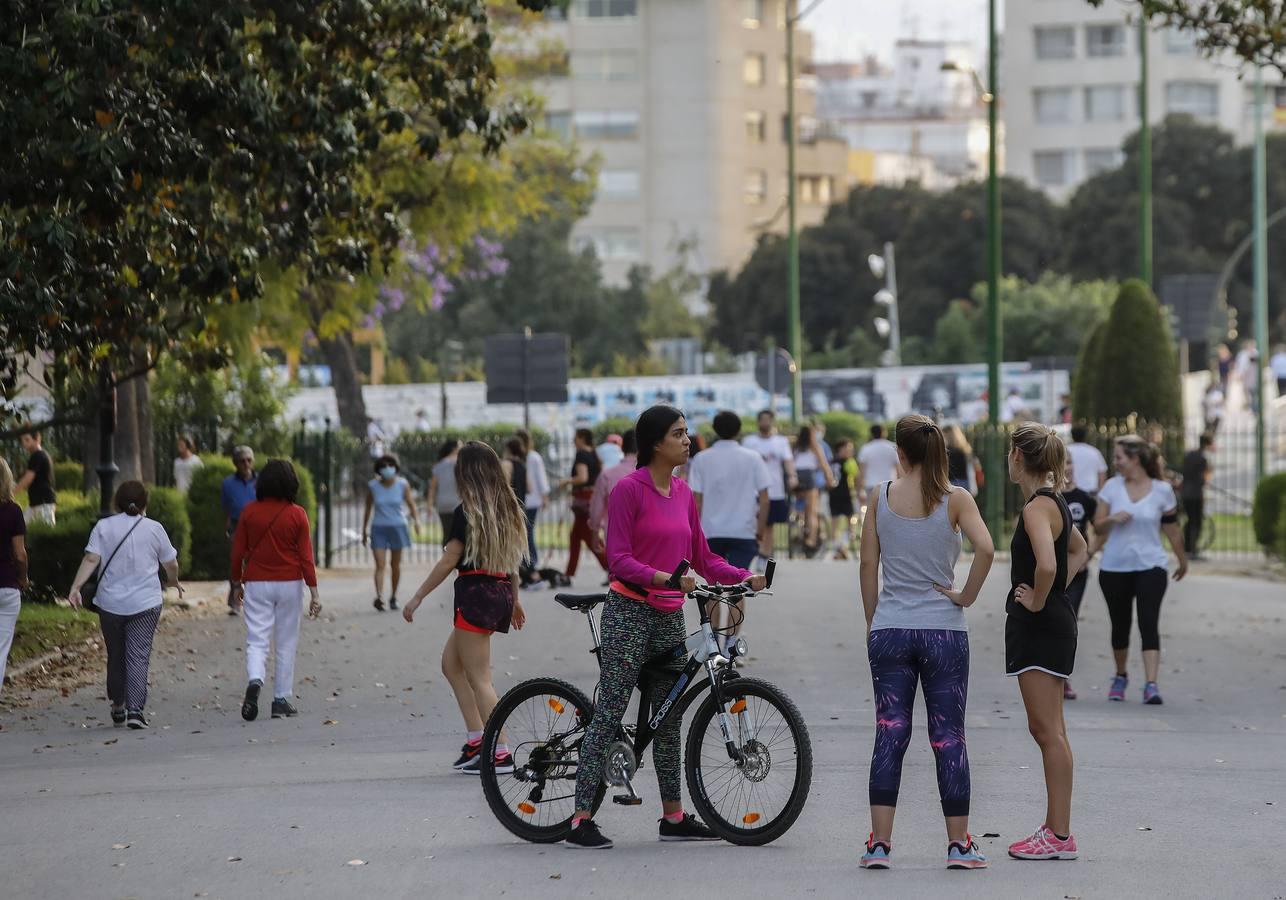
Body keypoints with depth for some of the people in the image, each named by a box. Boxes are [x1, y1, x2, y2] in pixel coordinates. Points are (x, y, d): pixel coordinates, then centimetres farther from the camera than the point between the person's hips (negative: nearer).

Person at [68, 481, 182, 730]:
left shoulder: (104, 527, 2)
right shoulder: (154, 528, 1)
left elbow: (91, 559, -9)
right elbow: (171, 563, 9)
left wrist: (76, 588, -12)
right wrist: (173, 581, 29)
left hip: (110, 603, 2)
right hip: (145, 604, -2)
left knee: (115, 656, 15)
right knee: (138, 656, -4)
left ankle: (118, 707, 26)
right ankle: (135, 709, -15)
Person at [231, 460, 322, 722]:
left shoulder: (250, 512, -2)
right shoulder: (297, 514, -6)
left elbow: (238, 551, 2)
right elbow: (305, 556, -6)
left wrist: (237, 582, 16)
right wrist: (314, 592, -2)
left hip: (256, 584, 1)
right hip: (289, 583, -1)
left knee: (257, 640, 1)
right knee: (286, 643, 9)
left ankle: (254, 681, -27)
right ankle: (281, 701, 11)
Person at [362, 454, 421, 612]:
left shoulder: (402, 485, -4)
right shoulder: (372, 486, -2)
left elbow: (411, 505, -4)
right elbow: (368, 509, 8)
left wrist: (416, 520, -23)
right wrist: (364, 531, 13)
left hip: (397, 528, 0)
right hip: (378, 529, 0)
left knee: (395, 565, 8)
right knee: (380, 564, -13)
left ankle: (393, 597, 24)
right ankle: (379, 597, -27)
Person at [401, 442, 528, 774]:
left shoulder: (467, 512, -12)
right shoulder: (507, 509, 10)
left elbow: (449, 561, -13)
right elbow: (512, 557, 17)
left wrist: (418, 597, -6)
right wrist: (514, 600, 27)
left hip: (475, 591, -8)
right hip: (502, 592, 8)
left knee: (478, 678, -4)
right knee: (451, 662, 19)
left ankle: (500, 754, -6)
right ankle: (476, 740, 12)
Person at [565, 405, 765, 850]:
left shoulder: (683, 493, 11)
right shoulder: (630, 489, -9)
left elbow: (702, 558, 14)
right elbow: (619, 559, -14)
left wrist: (745, 577, -1)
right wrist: (660, 577, -29)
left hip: (669, 617, 7)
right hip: (629, 612, -7)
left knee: (668, 718, 13)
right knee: (608, 715, -8)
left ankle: (673, 817, 22)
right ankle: (581, 821, -8)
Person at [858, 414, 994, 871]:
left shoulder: (881, 495, 1)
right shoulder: (955, 499, -4)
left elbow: (868, 564, 3)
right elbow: (985, 548, -20)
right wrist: (966, 596, -6)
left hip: (889, 631, 1)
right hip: (944, 631, -1)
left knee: (889, 735, 4)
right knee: (948, 738, 5)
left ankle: (879, 843, -1)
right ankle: (959, 844, 6)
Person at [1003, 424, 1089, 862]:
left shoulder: (1037, 507, -17)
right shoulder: (1054, 502, 13)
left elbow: (1047, 564, -33)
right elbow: (1080, 552, 29)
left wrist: (1037, 600, -17)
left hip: (1040, 625, -10)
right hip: (1053, 620, 10)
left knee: (1049, 731, -7)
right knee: (1045, 730, 14)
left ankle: (1059, 835, -6)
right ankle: (1055, 829, 18)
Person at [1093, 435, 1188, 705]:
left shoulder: (1162, 490, -2)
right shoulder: (1112, 487, 2)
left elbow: (1171, 529, 9)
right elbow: (1098, 527, 2)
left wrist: (1182, 560, 19)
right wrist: (1112, 518, -18)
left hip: (1150, 566, -2)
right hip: (1114, 567, 2)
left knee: (1149, 623, -15)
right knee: (1120, 625, 11)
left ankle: (1151, 685, -21)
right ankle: (1120, 677, 33)